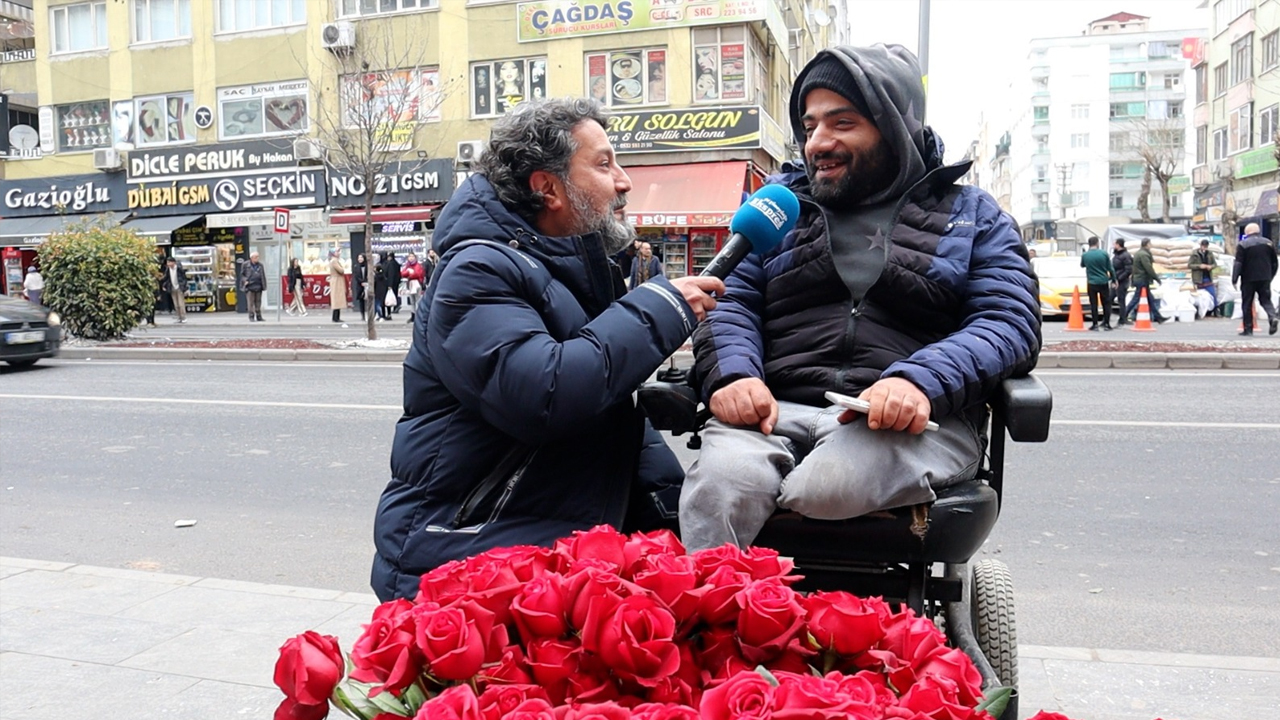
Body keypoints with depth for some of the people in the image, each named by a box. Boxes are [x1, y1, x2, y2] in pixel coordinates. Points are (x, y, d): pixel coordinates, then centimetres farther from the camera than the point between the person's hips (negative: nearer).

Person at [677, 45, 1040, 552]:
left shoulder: (971, 215, 17)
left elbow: (1010, 321, 4)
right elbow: (731, 301, 15)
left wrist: (922, 380, -17)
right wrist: (732, 372, -9)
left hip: (912, 416, -1)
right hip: (777, 411, 2)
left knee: (826, 487, -34)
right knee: (719, 484, -32)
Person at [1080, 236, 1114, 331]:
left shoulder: (1085, 255, -5)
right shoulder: (1104, 253, -7)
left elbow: (1082, 265, 15)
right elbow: (1110, 268, -1)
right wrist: (1114, 279, 10)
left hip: (1092, 283, 0)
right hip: (1103, 282, 0)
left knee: (1094, 304, 5)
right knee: (1106, 304, 10)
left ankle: (1095, 325, 3)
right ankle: (1106, 324, 9)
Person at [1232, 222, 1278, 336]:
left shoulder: (1242, 245, -8)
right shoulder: (1268, 243, 8)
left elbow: (1238, 264, -13)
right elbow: (1274, 262, 13)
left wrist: (1234, 279, -11)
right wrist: (1271, 276, 22)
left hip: (1248, 279, -4)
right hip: (1265, 278, 4)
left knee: (1247, 304, 3)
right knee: (1266, 300, 13)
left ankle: (1248, 329, 4)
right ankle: (1273, 317, -15)